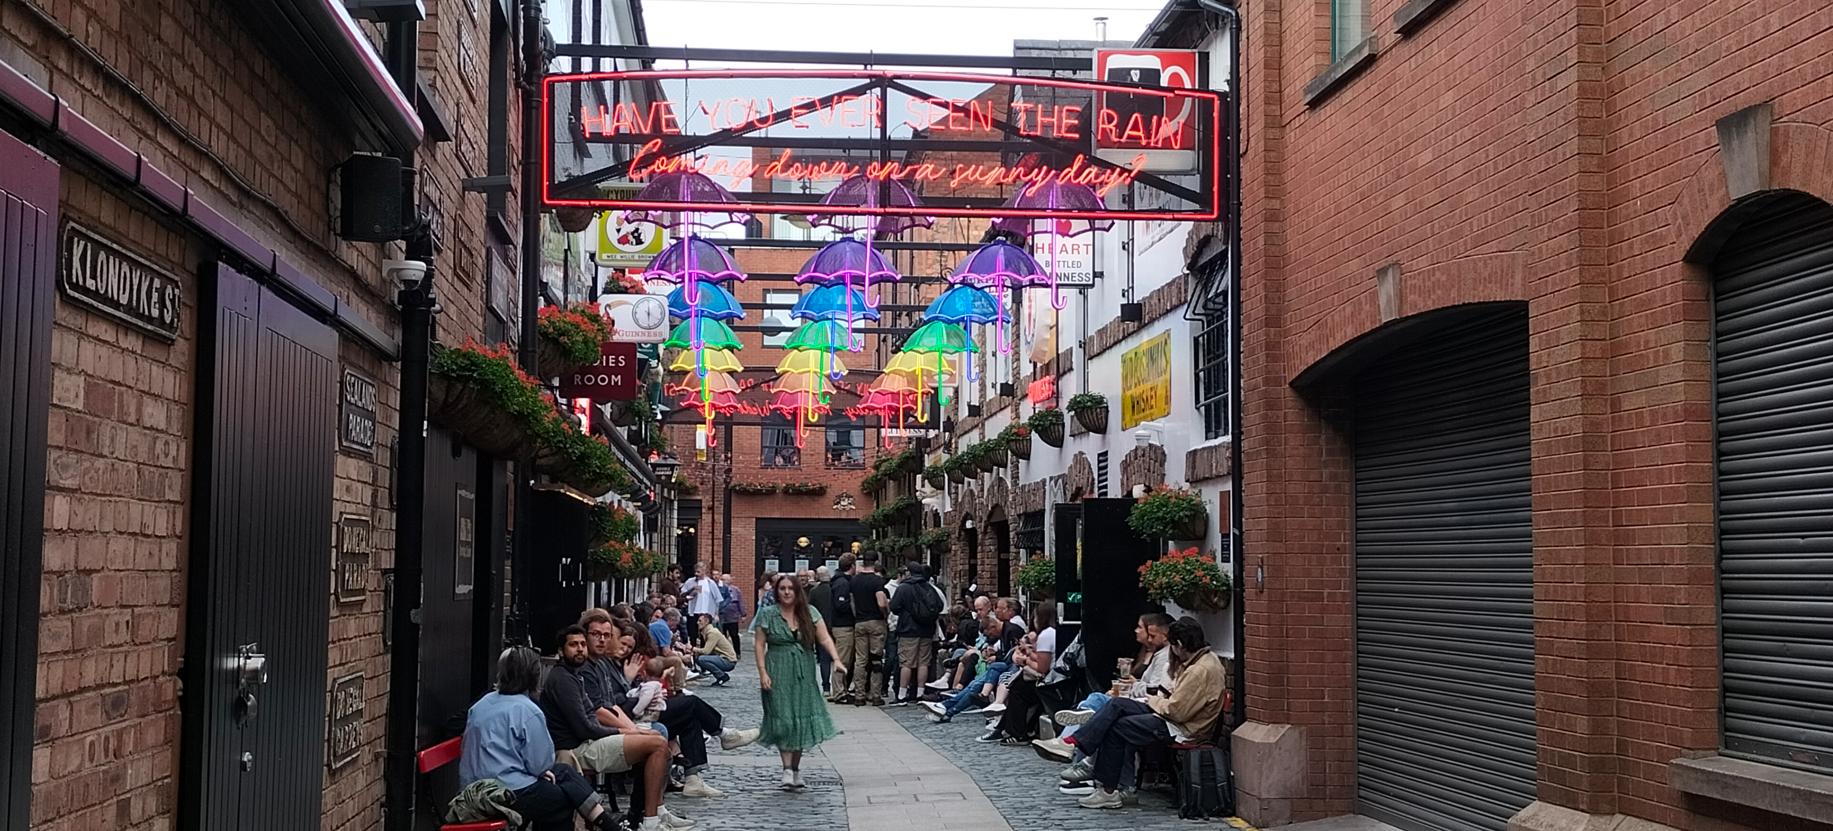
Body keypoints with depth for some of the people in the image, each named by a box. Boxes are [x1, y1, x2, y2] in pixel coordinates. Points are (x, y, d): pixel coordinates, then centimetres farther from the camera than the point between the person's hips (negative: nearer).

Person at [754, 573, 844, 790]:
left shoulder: (809, 613, 5)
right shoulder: (768, 614, 1)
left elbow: (825, 638, -2)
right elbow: (759, 645, 0)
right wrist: (762, 672, -11)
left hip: (804, 676, 2)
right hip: (779, 675, -2)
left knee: (803, 719, 2)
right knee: (783, 720, -8)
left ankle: (796, 768, 14)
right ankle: (787, 769, -7)